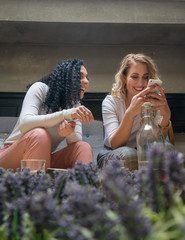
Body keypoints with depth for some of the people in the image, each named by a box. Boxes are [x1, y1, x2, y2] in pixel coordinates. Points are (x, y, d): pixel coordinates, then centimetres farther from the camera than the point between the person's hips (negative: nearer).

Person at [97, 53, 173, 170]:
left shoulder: (153, 102, -5)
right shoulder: (111, 102, -11)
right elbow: (114, 145, -25)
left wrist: (166, 116, -36)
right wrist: (130, 113, -41)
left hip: (143, 156, 2)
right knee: (128, 154, -36)